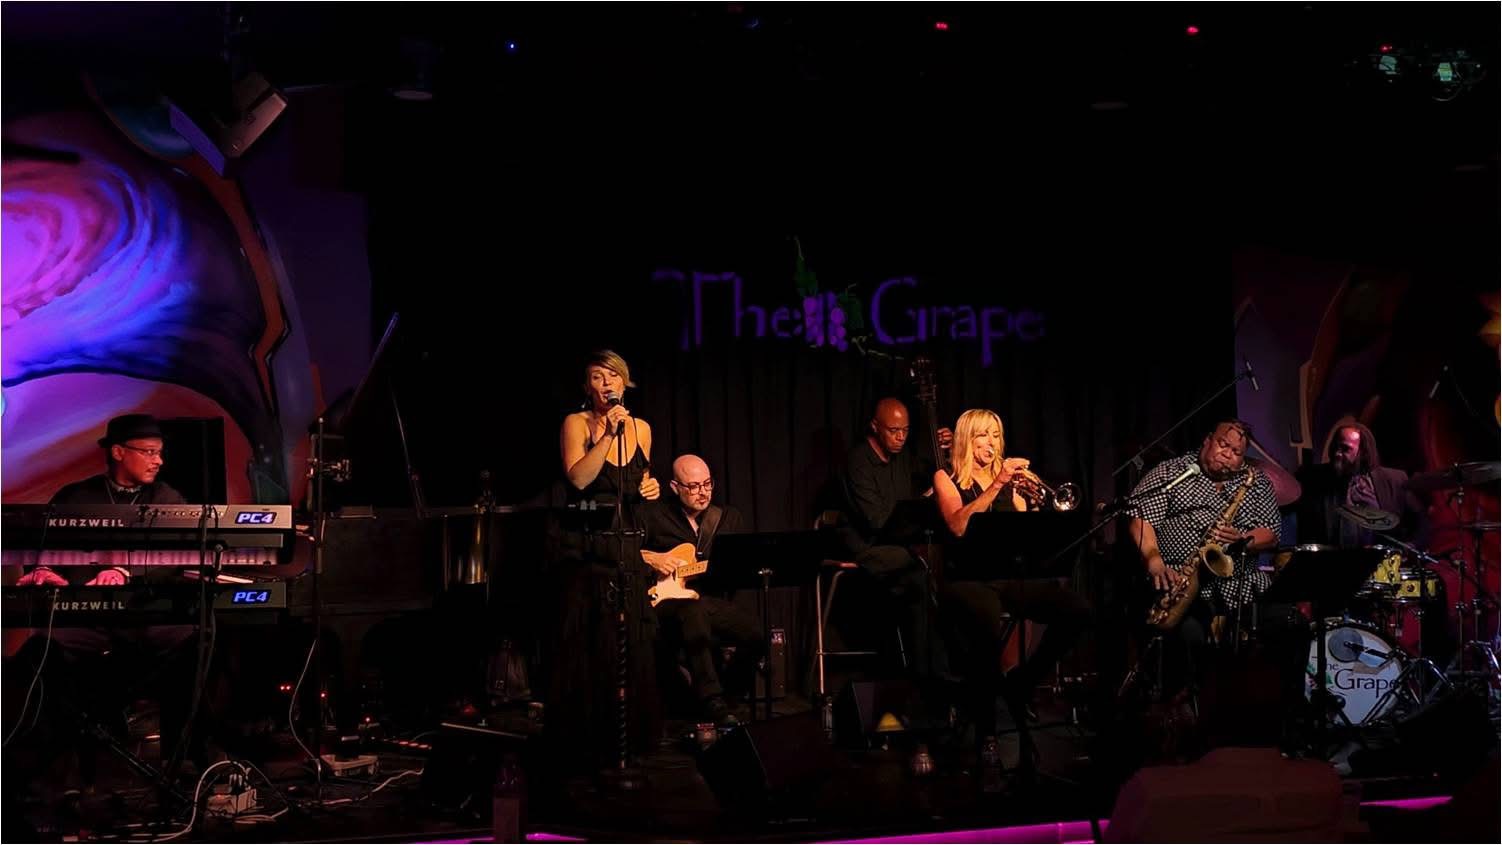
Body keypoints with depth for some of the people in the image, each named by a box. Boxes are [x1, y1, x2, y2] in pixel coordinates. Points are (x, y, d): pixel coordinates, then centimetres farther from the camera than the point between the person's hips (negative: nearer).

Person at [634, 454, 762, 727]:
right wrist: (649, 558, -11)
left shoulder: (728, 518, 15)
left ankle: (728, 692, 2)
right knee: (694, 611, -40)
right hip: (664, 601, -4)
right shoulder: (651, 514, 4)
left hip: (712, 602, 4)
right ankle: (713, 702, -39)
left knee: (755, 633, -25)